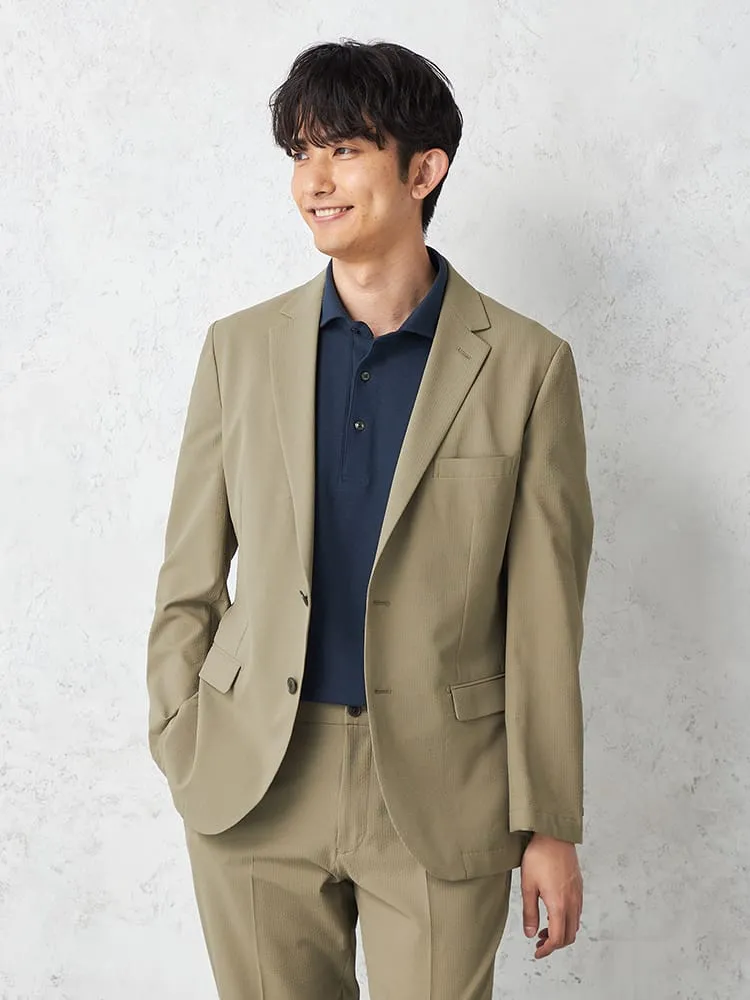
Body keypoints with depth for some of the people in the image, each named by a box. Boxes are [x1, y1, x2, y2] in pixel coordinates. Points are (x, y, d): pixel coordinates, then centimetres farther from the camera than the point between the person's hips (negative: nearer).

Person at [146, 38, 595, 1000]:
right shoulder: (240, 346, 3)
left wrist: (551, 825, -1)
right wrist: (181, 763, 3)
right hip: (256, 790, 2)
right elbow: (190, 582, 7)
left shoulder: (525, 364, -4)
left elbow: (543, 622, -2)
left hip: (441, 796, -2)